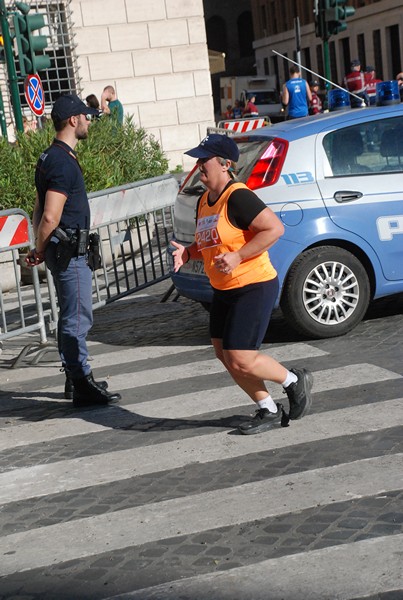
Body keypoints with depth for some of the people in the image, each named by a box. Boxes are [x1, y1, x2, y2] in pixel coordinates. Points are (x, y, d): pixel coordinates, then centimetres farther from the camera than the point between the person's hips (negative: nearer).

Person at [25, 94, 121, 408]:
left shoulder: (52, 157, 15)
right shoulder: (63, 162, -18)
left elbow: (40, 211, 19)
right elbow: (50, 217, -23)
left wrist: (40, 249, 17)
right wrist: (40, 251, -8)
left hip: (67, 251, 11)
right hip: (68, 251, -11)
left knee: (71, 316, 17)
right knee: (78, 318, -6)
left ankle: (75, 378, 28)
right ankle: (82, 385, -1)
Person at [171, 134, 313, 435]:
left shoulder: (238, 197, -19)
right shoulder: (204, 201, 10)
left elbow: (275, 228, -26)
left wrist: (237, 257, -27)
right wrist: (187, 252, 1)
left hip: (254, 288, -10)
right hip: (223, 291, 10)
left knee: (241, 360, -11)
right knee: (224, 355, 10)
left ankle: (296, 381, 15)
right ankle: (269, 411, 25)